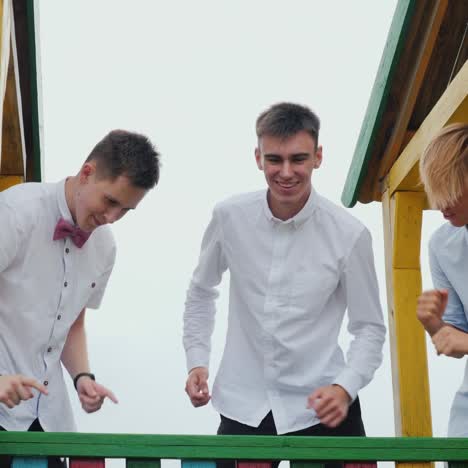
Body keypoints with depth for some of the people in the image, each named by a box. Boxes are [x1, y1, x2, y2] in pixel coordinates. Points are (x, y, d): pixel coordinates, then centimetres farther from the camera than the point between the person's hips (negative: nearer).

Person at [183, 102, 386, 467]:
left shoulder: (349, 235, -11)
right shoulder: (230, 217, -6)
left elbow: (369, 327, -3)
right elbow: (201, 291, 11)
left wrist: (345, 388, -18)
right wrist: (197, 360, 2)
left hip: (320, 408, -1)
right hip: (244, 405, 2)